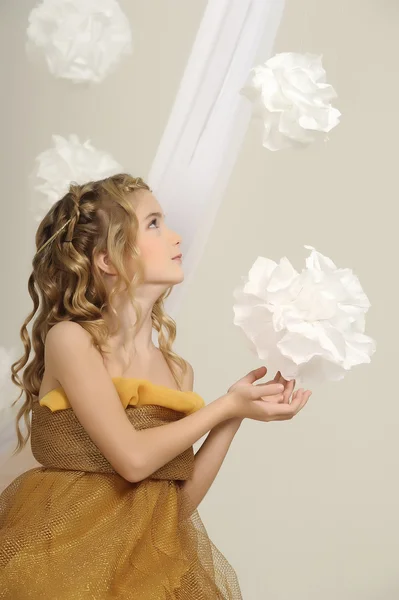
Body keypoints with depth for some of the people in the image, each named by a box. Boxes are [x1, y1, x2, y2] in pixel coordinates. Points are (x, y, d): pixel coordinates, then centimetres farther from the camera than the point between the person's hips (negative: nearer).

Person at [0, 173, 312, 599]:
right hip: (65, 557, -5)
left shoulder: (178, 371, 4)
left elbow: (178, 503, 2)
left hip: (148, 558, 5)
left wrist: (234, 417, -5)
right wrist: (226, 407, -9)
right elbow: (133, 459, -19)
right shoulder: (70, 339, -10)